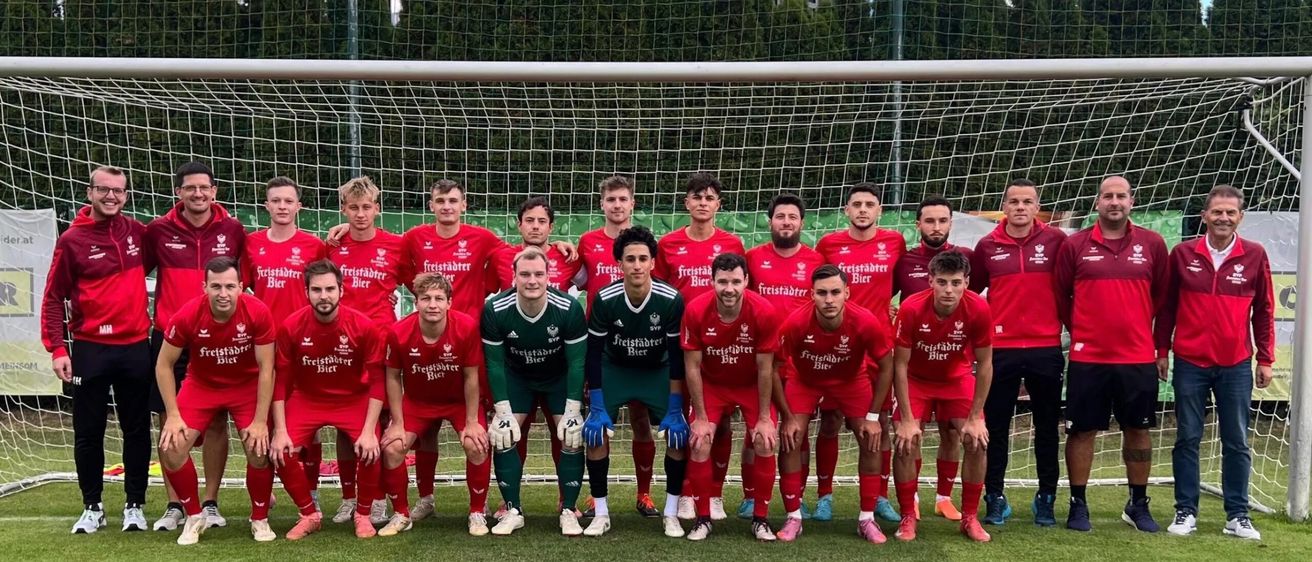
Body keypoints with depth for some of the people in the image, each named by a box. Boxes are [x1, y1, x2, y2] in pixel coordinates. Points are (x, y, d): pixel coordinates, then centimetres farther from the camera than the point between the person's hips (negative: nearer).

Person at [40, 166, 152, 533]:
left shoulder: (138, 233, 4)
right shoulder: (72, 240, -3)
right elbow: (54, 298, -2)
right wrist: (57, 348, -10)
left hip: (136, 347, 2)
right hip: (89, 349, -2)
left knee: (137, 430, 7)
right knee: (88, 432, 6)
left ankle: (135, 506, 18)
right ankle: (92, 507, 19)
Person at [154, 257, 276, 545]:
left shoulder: (258, 312, -26)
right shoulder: (187, 315, -24)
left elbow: (266, 368, -17)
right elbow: (163, 365, -10)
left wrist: (260, 420, -18)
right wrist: (173, 415, -14)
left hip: (247, 386, -1)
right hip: (201, 385, 1)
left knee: (260, 449, -15)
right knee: (171, 448, -11)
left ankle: (260, 519, 10)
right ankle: (194, 516, 12)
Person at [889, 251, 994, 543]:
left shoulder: (979, 309, -26)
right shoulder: (911, 308, -30)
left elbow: (984, 364, -13)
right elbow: (900, 365, -20)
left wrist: (975, 417, -13)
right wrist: (907, 419, -20)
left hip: (958, 380, 1)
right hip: (917, 380, -1)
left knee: (977, 441, -9)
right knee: (907, 442, -14)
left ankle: (970, 518, 8)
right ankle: (908, 518, 3)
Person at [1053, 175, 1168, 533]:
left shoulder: (1153, 244, 2)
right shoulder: (1074, 245, -1)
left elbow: (1161, 295, 12)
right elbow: (1060, 296, 7)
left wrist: (1136, 326, 14)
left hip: (1139, 357, 2)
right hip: (1087, 358, -1)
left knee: (1138, 430, 11)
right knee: (1082, 431, 4)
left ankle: (1138, 506, 26)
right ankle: (1078, 505, 16)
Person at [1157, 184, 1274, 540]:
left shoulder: (1255, 255, 0)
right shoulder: (1183, 254, -1)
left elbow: (1264, 310, 6)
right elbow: (1167, 306, 6)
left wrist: (1266, 359, 5)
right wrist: (1162, 351, 4)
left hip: (1236, 366, 0)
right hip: (1189, 364, 0)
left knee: (1237, 442, 7)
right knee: (1187, 439, 5)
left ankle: (1237, 515, 15)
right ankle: (1186, 511, 14)